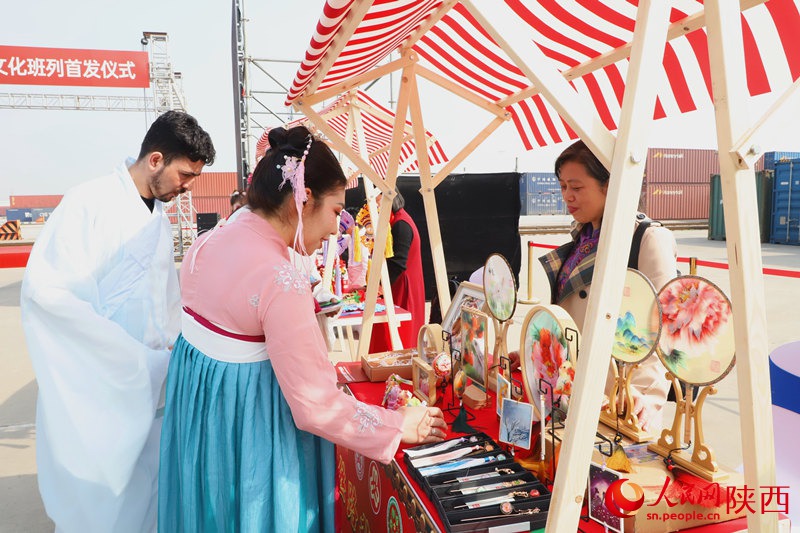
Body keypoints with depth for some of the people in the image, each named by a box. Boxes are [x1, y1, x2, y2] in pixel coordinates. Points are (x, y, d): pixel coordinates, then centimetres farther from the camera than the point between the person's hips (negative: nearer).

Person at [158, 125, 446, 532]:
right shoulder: (282, 281, -28)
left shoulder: (209, 242, -2)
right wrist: (402, 426, -13)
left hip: (194, 410, 8)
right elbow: (318, 406, -25)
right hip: (247, 429, -8)